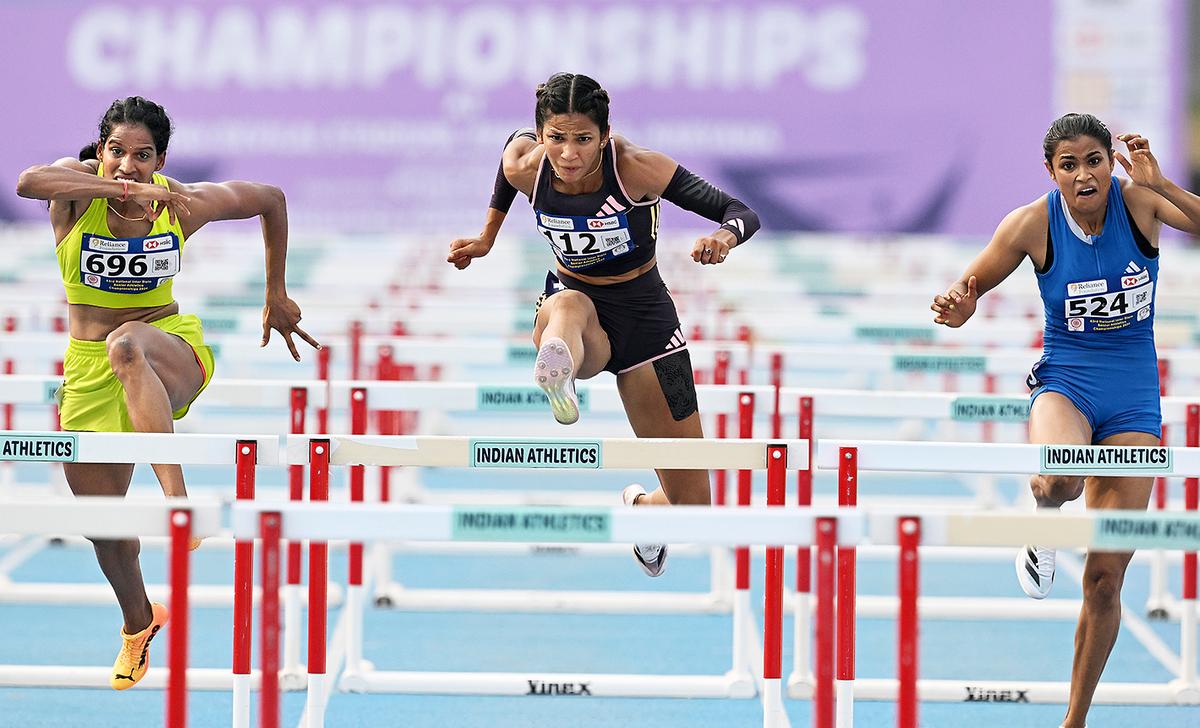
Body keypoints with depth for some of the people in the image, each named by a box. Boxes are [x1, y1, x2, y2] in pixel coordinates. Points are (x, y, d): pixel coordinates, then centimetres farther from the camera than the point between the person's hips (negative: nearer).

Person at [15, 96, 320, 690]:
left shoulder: (184, 204, -8)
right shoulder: (77, 185, -12)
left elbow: (271, 200, 12)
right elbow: (29, 182, -38)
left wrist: (276, 295, 16)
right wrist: (121, 190, -47)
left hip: (170, 347, -2)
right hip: (89, 369, 2)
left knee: (126, 345, -40)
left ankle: (178, 502, -51)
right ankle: (139, 624, 41)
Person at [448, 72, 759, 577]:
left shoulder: (637, 169, -24)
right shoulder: (524, 165, -14)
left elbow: (743, 215, -26)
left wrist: (722, 239, -49)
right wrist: (487, 236, 15)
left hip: (643, 313, -1)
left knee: (690, 506, 1)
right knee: (568, 306, -43)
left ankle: (641, 506, 36)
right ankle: (556, 376, -76)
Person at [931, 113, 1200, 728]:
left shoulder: (1138, 200, -9)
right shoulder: (1033, 223, -9)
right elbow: (970, 288, 2)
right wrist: (958, 310, -20)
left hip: (1134, 402, 1)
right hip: (1064, 383, -1)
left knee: (1105, 578, 1)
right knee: (1059, 482, -39)